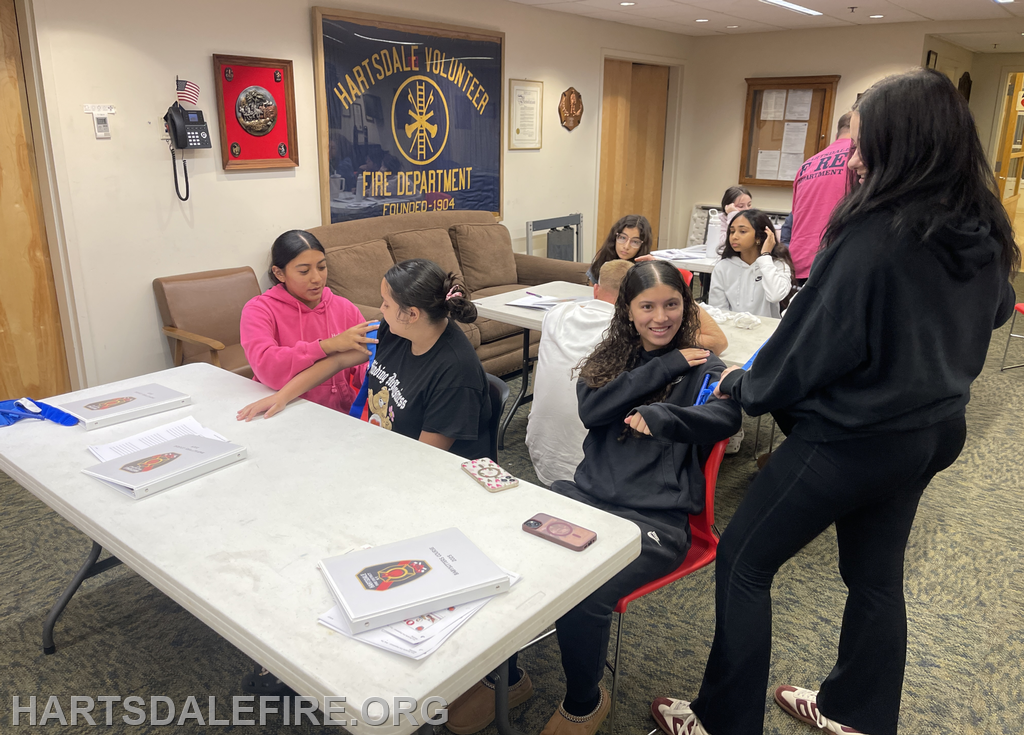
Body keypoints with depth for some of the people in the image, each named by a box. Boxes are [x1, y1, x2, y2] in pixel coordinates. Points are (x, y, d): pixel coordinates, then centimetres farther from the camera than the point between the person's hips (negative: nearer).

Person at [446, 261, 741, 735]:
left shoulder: (701, 366, 2)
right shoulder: (611, 355, 16)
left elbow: (726, 416, -20)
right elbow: (590, 408, -4)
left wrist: (660, 416, -37)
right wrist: (662, 367, -8)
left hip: (655, 517, -4)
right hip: (587, 494, 5)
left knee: (582, 597, -29)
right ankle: (505, 677, 11)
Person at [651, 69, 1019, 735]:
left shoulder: (873, 240, -26)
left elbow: (810, 344, -19)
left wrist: (742, 385, -2)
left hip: (853, 437, -8)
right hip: (934, 432, 9)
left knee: (742, 563, 6)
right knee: (877, 574, 22)